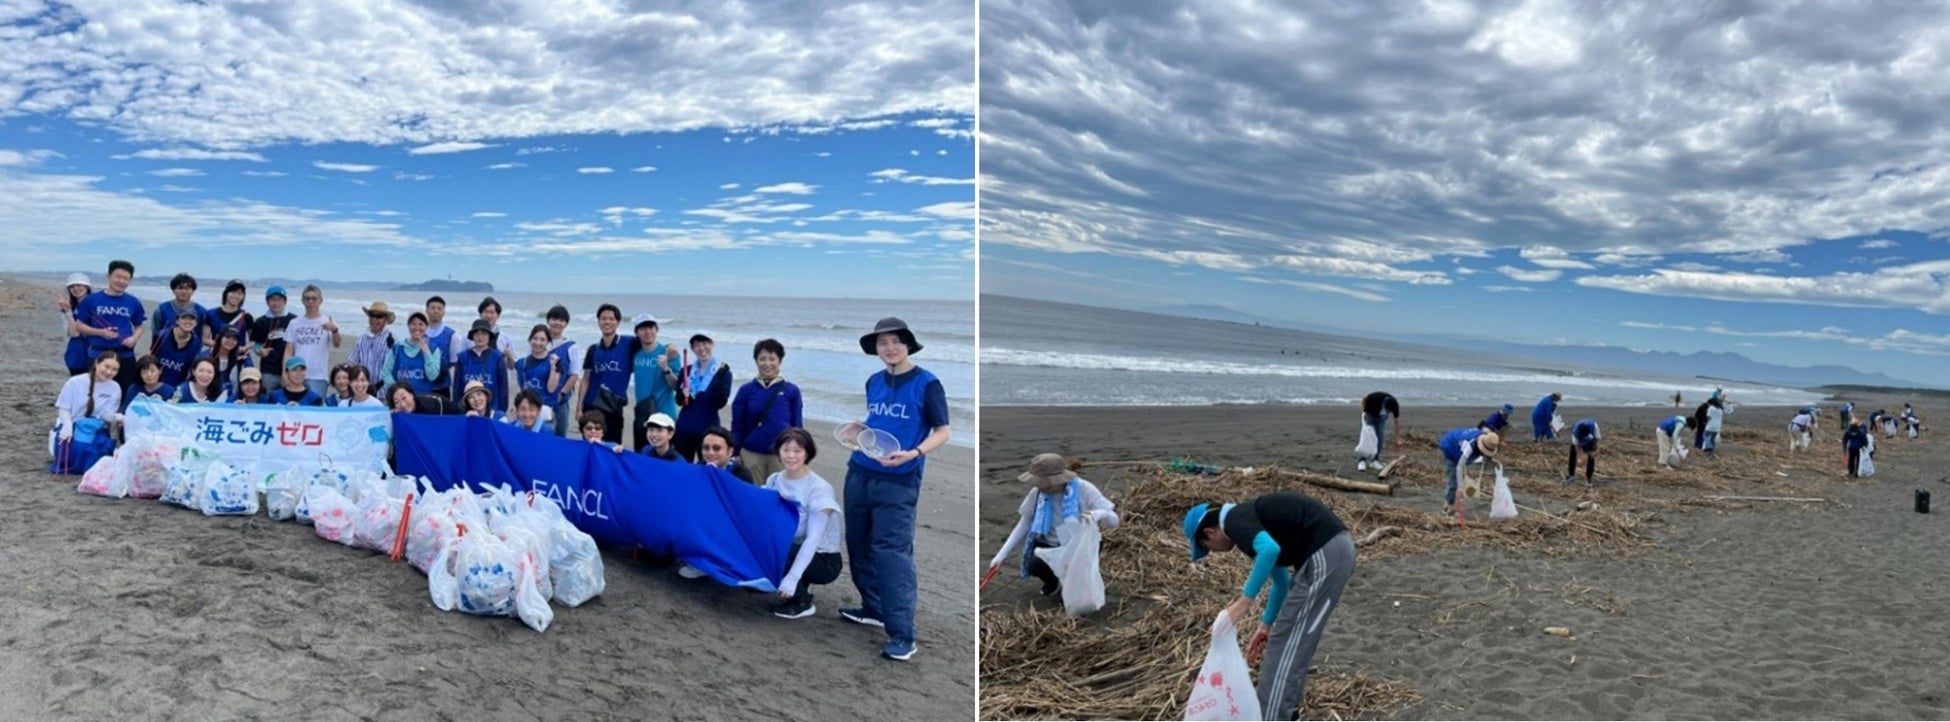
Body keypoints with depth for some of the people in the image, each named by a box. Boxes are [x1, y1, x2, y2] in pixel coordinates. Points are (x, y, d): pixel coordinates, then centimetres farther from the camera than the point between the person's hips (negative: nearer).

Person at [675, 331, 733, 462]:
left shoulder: (722, 371, -5)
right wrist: (683, 395, -13)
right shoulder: (687, 370, 6)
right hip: (684, 428, 4)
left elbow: (721, 403, -13)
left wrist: (721, 375, -25)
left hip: (708, 429, -3)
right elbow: (678, 400, 10)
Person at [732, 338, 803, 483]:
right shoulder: (746, 390, 2)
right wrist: (735, 455, 3)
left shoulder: (791, 391, 1)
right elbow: (737, 426, 6)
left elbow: (797, 427, 5)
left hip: (781, 455, -1)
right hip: (751, 455, 1)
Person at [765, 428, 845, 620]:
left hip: (822, 558, -6)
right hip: (790, 549, 6)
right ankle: (799, 587, 3)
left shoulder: (819, 488, -19)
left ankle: (802, 603, -6)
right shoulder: (774, 480, -1)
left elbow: (813, 539, -25)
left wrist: (792, 578, -33)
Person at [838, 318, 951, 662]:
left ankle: (902, 635, -10)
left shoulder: (926, 383, -7)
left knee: (892, 552, -12)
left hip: (898, 480, -7)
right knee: (859, 544, 13)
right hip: (860, 473, 7)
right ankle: (874, 608, 32)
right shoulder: (873, 382, 10)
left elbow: (942, 431, -6)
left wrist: (913, 454, -22)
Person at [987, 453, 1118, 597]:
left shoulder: (1083, 489, -20)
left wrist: (1099, 514, -44)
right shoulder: (1037, 493, -15)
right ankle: (1053, 581, 8)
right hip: (1049, 546, 2)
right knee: (1033, 564, -28)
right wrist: (1003, 553, -9)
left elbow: (1113, 521, -20)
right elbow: (1024, 524, -3)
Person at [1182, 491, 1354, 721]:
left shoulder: (1234, 521, -6)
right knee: (1297, 639, 23)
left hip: (1323, 556, -10)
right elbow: (1281, 580, 32)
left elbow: (1270, 549, -29)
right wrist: (1265, 624, 38)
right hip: (1336, 548, 10)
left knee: (1286, 644, -1)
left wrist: (1245, 600, -21)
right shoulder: (1248, 519, 21)